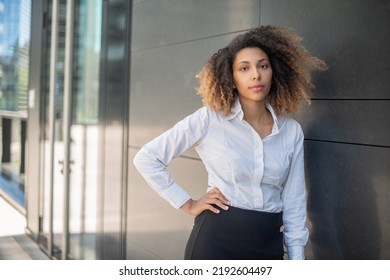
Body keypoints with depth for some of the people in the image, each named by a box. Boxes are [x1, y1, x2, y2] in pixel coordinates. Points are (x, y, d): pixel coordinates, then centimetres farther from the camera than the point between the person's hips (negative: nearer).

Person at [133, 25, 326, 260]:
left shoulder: (292, 131, 1)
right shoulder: (209, 119, -9)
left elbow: (294, 203, 6)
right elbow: (146, 158, -6)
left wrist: (297, 258, 4)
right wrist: (187, 204, -7)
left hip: (269, 243, 3)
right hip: (217, 239, -3)